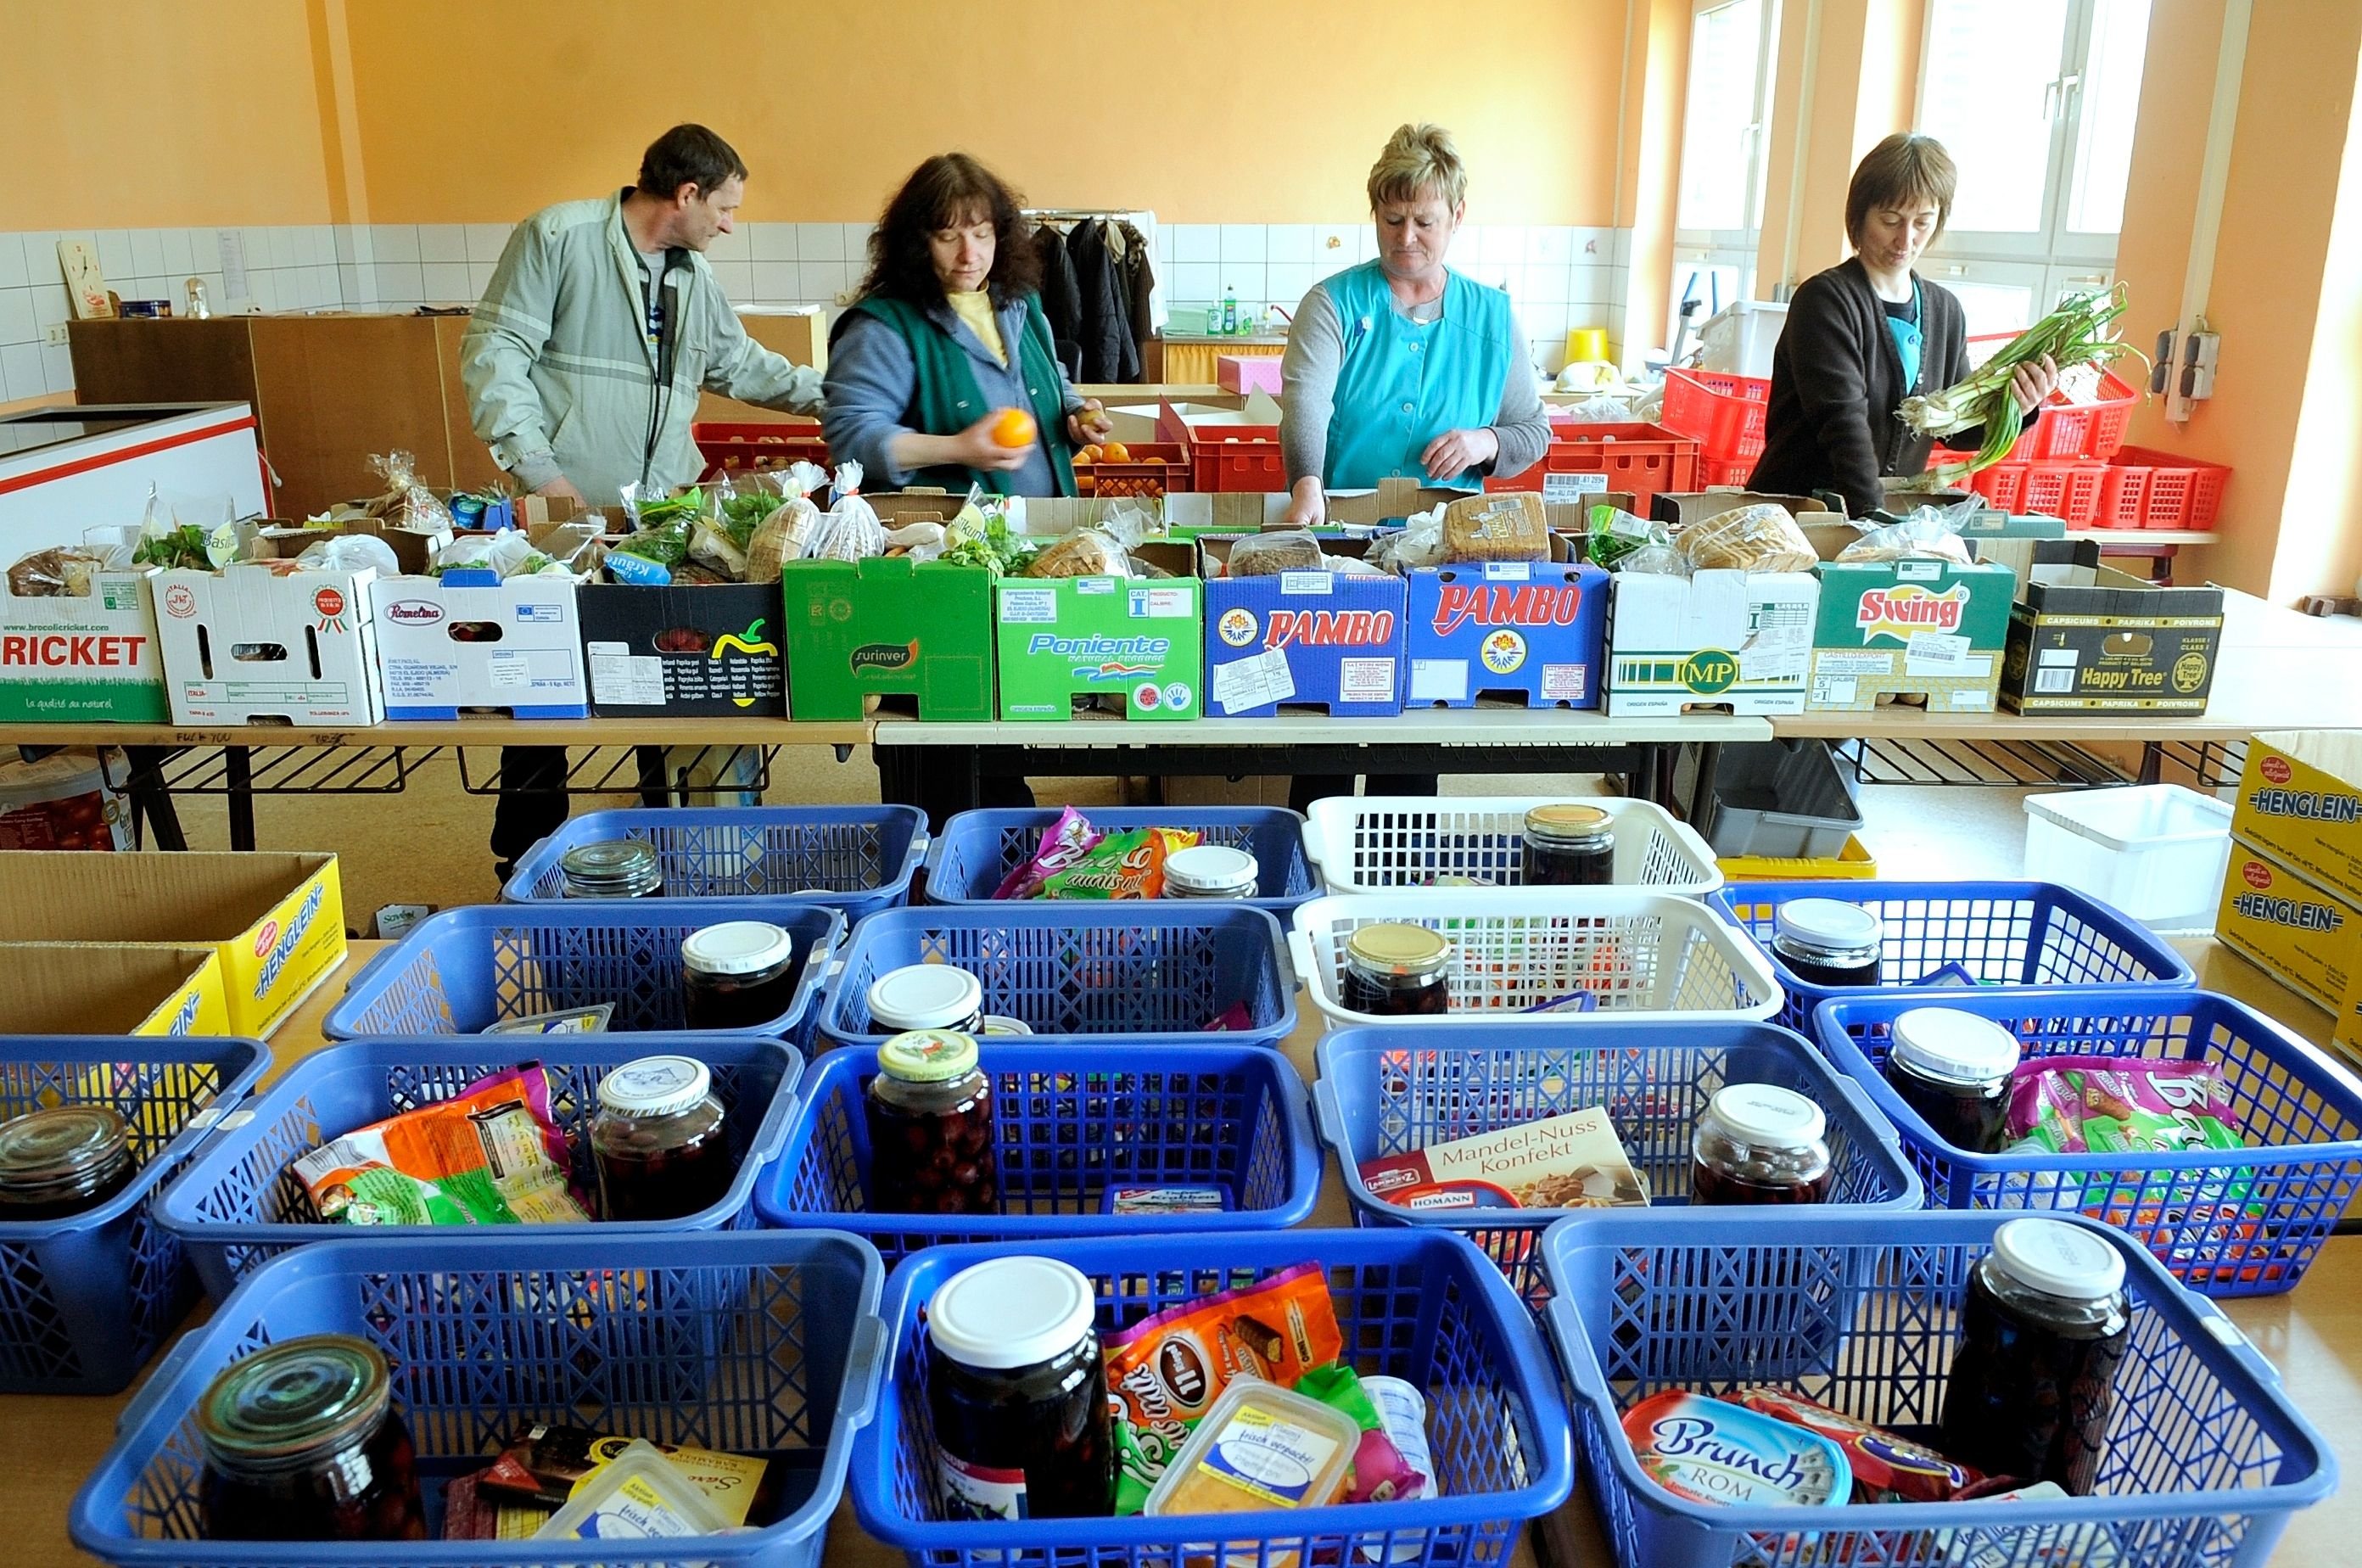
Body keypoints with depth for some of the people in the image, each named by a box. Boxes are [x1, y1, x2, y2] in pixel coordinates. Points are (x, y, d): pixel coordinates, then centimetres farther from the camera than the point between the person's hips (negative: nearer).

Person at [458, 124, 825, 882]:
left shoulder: (694, 275, 16)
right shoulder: (559, 236, -6)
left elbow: (740, 363, 28)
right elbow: (495, 352, -9)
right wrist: (536, 468, -15)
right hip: (566, 508, -6)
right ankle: (527, 862, 17)